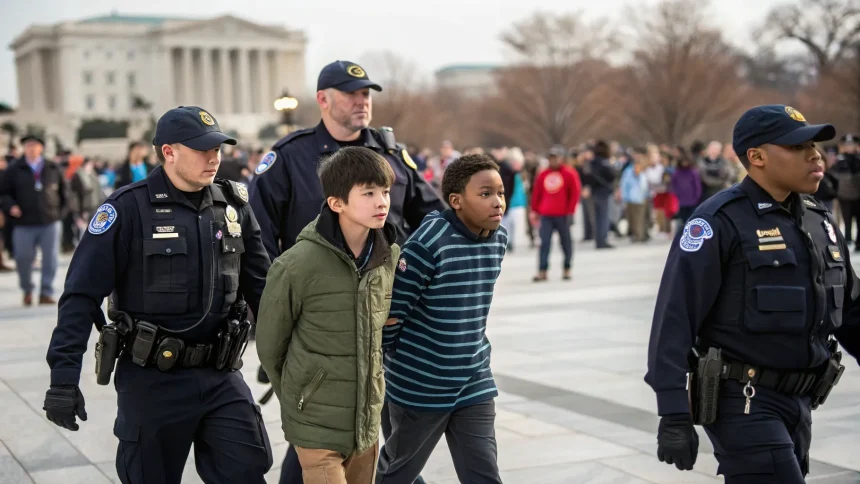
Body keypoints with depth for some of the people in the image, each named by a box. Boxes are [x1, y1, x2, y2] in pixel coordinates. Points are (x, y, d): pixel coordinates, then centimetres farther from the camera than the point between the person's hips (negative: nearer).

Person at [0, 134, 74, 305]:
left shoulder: (53, 169, 7)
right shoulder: (14, 170, 2)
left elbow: (64, 190, 17)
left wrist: (64, 209, 6)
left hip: (50, 222, 1)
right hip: (24, 224, -1)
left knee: (50, 259, 0)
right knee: (23, 259, 0)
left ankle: (46, 293, 10)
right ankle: (27, 291, 23)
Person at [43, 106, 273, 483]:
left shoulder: (233, 205, 4)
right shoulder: (129, 208, -11)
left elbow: (261, 288, 11)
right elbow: (82, 295, -13)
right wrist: (64, 378, -18)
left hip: (221, 377, 4)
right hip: (152, 380, -3)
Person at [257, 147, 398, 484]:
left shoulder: (391, 258, -1)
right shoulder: (297, 265, -16)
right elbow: (270, 343, -3)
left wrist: (370, 391, 14)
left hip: (368, 422, 5)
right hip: (317, 427, -5)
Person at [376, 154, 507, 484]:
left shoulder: (499, 239, 0)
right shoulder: (429, 243, -22)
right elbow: (391, 308, -17)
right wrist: (399, 358, -3)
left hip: (475, 384, 5)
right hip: (420, 385, -5)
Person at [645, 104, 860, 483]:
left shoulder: (820, 220, 10)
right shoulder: (720, 221, -14)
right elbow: (675, 318, -17)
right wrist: (674, 415, -21)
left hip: (799, 403, 8)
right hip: (744, 402, -8)